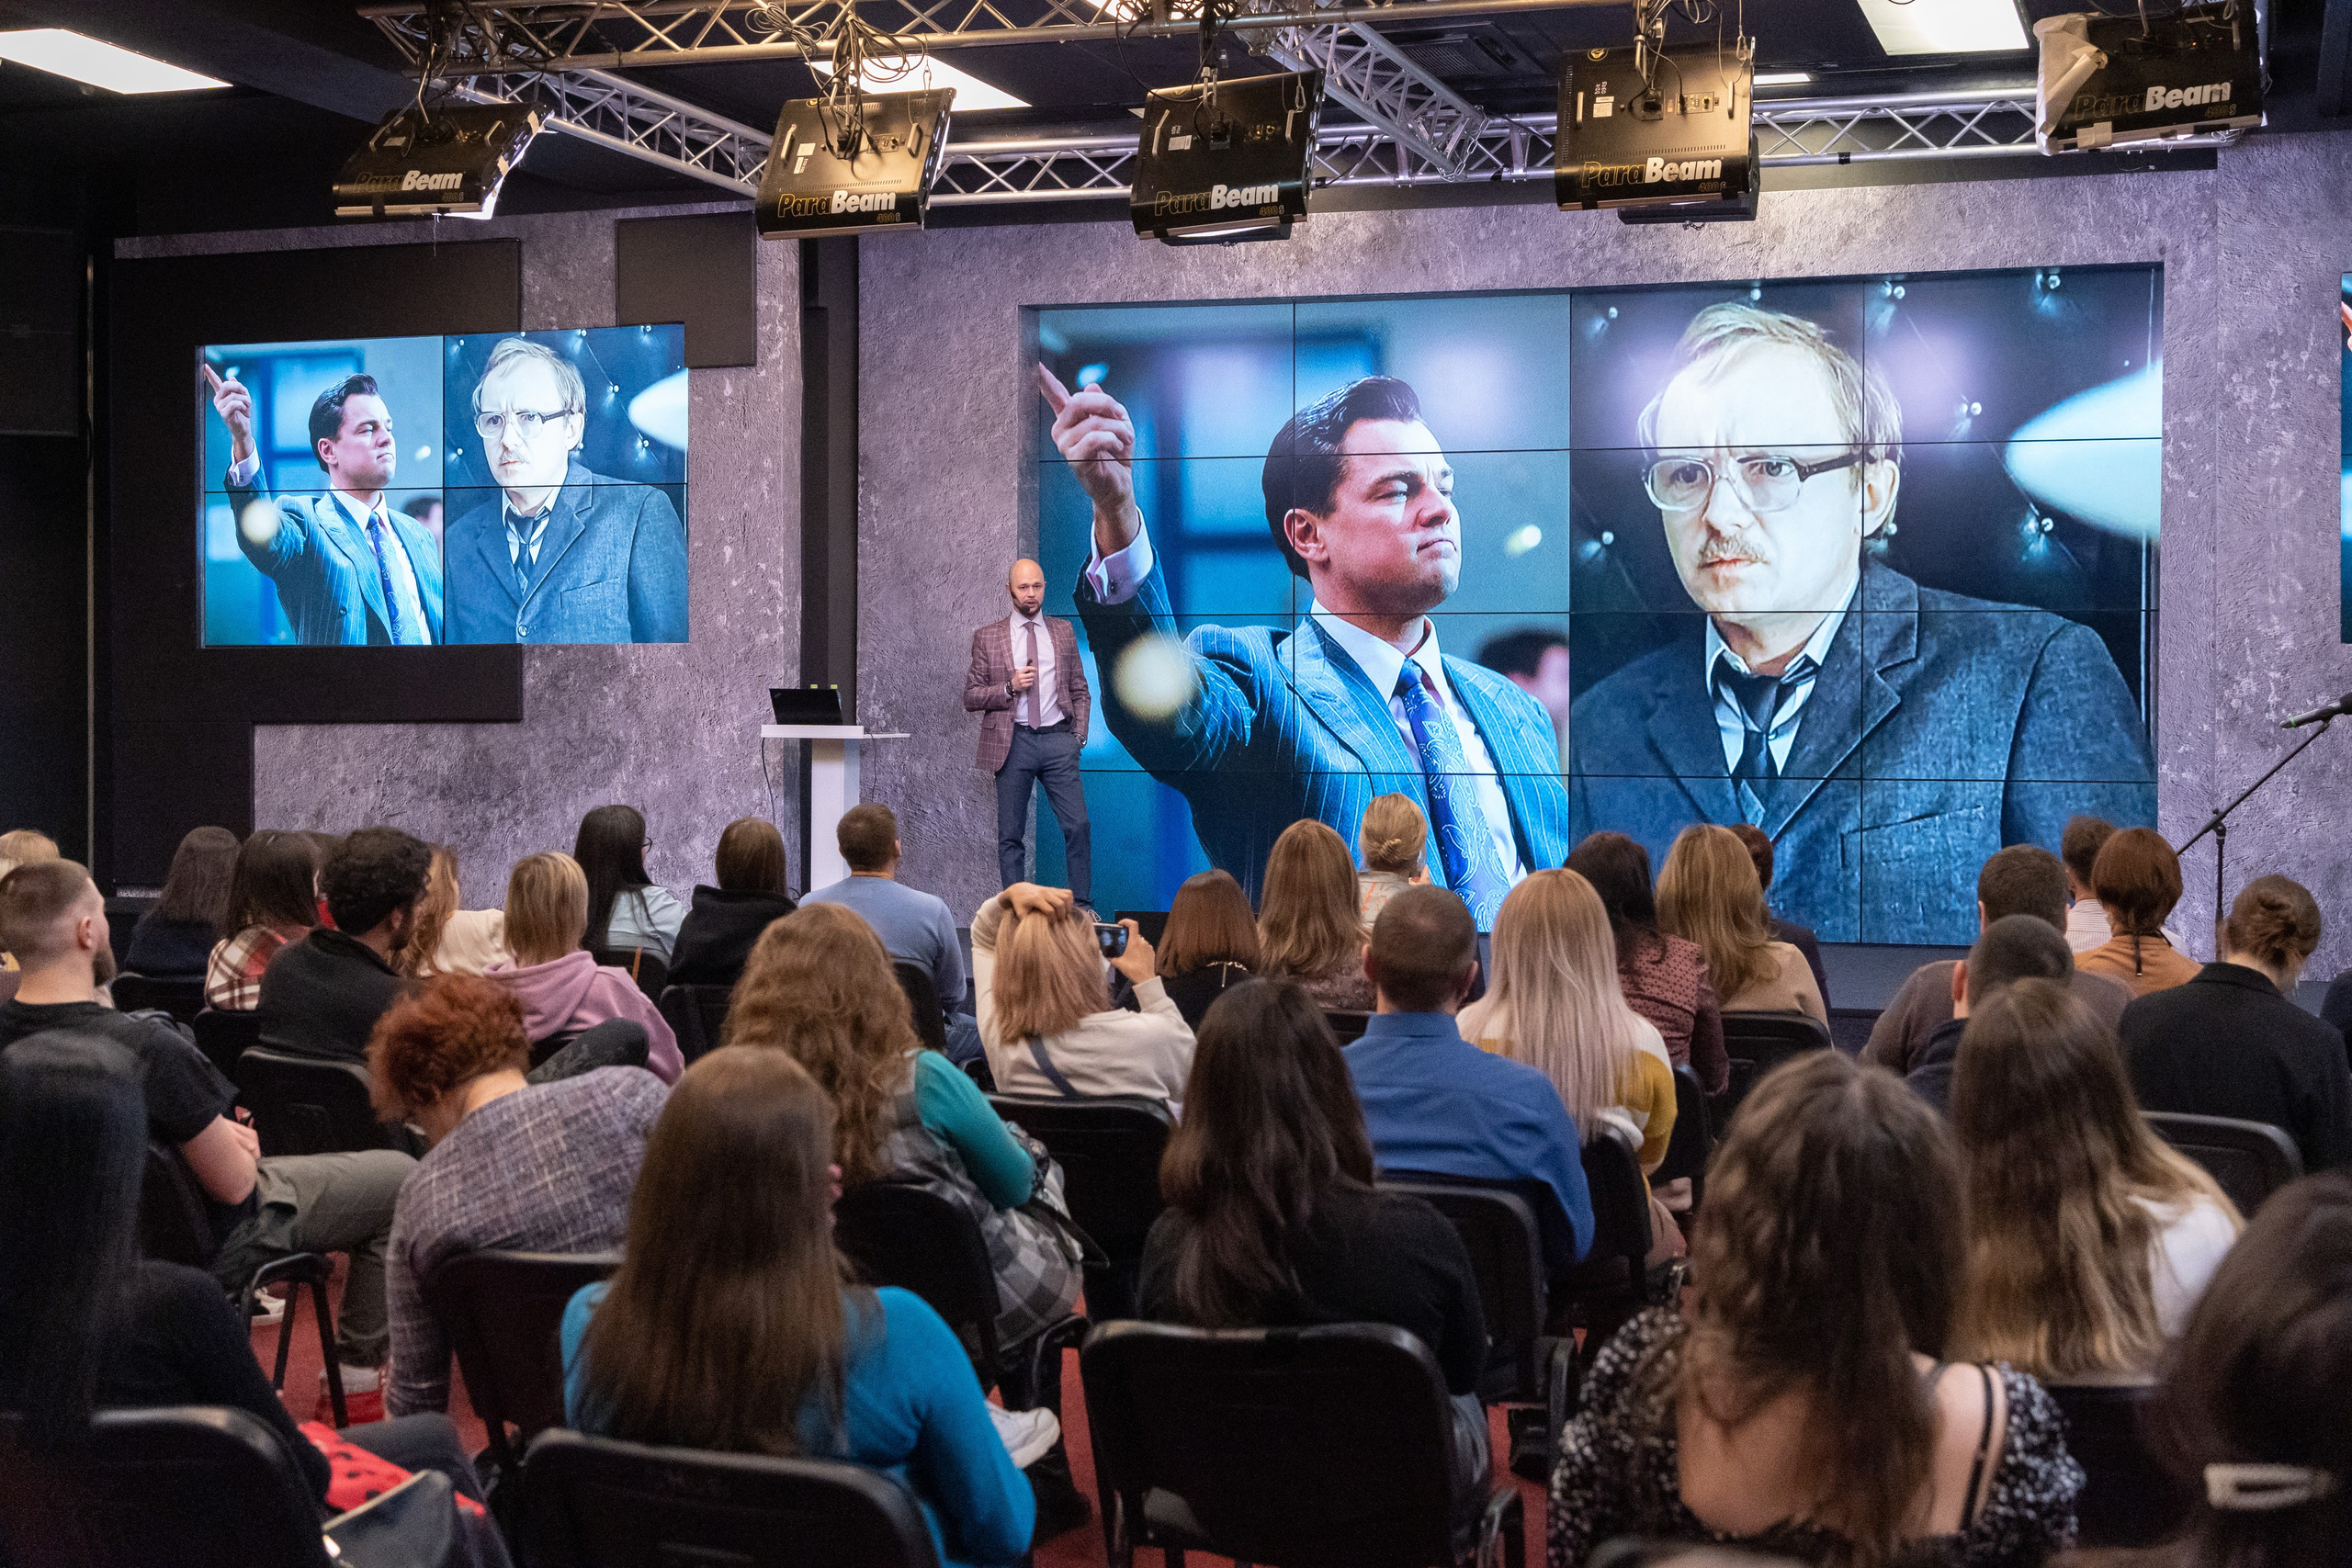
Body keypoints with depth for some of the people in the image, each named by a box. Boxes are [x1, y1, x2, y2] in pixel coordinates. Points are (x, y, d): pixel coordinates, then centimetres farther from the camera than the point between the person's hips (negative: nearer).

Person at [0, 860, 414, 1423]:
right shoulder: (149, 1048, -35)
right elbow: (233, 1183, -23)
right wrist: (240, 1146, 0)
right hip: (203, 1246, -8)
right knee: (399, 1177, 8)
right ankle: (355, 1378, 19)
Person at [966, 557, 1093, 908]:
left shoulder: (1064, 632, 12)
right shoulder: (987, 637, 5)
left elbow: (1080, 691, 18)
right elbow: (971, 697, 4)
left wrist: (1079, 734, 5)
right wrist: (1009, 687, -11)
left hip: (1058, 739, 1)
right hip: (1013, 743, -1)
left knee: (1078, 825, -9)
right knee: (1011, 836, 1)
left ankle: (1081, 905, 0)